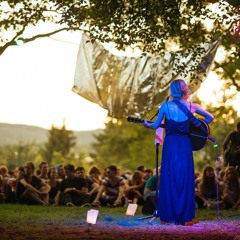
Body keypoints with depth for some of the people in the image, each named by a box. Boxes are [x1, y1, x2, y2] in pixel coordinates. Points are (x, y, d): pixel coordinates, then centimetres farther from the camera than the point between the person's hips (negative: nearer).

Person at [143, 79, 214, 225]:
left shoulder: (166, 106, -1)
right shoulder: (191, 106, 3)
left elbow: (156, 125, 7)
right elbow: (210, 117, 11)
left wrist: (147, 125, 27)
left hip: (170, 143, -1)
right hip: (185, 144, 1)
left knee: (169, 179, 5)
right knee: (185, 179, 5)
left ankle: (169, 215, 5)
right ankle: (184, 217, 5)